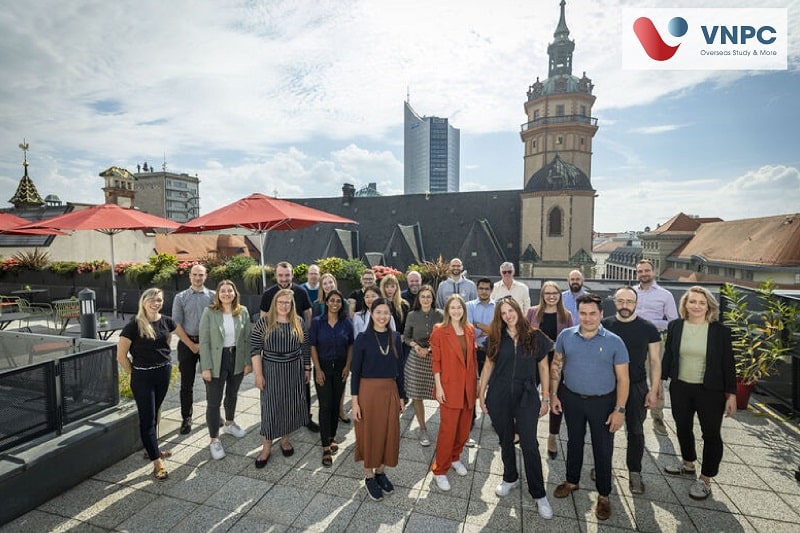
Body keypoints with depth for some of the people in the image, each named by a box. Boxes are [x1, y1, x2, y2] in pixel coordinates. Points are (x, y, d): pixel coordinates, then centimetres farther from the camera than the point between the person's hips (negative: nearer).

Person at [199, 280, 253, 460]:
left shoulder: (243, 312, -3)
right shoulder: (209, 312, -11)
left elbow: (247, 339, 0)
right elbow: (204, 341, -11)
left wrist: (248, 362, -2)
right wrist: (206, 367, -14)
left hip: (237, 360, 4)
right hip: (216, 362, -3)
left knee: (232, 395, 22)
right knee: (213, 402, 3)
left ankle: (229, 424, 46)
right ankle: (214, 440, 19)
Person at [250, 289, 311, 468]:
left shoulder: (298, 322, 0)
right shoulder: (264, 322, -8)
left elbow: (305, 348, 6)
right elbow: (255, 349, -8)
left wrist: (307, 369, 7)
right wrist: (258, 374, -11)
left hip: (294, 371, 2)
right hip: (271, 370, -2)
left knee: (290, 406, 11)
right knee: (270, 407, 3)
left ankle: (285, 439, 32)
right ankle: (266, 447, 18)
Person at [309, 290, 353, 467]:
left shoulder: (346, 323, -2)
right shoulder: (317, 322, -7)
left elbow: (350, 346, 4)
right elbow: (313, 347, -5)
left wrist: (347, 366, -3)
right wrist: (318, 370, -10)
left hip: (340, 368, 2)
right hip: (323, 367, -2)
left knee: (336, 404, 11)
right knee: (325, 406, -3)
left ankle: (331, 437, 30)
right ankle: (326, 448, 4)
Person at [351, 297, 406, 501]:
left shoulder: (395, 337, 2)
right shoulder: (363, 338, -8)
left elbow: (398, 369, 8)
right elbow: (355, 371, -6)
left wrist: (400, 397, 10)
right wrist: (355, 401, -9)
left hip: (390, 391, 4)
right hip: (368, 391, -3)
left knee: (389, 433, 12)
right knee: (369, 433, 9)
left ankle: (380, 471, 35)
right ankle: (369, 476, 30)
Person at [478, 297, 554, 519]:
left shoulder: (535, 337, -4)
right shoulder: (496, 338, 0)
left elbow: (543, 368, 2)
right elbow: (488, 366, 6)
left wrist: (545, 398, 2)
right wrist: (481, 394, 5)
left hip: (526, 397, -2)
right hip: (499, 397, 2)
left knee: (530, 446, -1)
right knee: (506, 441, 15)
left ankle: (539, 495, 17)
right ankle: (510, 479, 38)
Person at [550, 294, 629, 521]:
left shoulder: (614, 342, -11)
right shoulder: (565, 336, -6)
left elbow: (622, 378, -8)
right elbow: (556, 366, 3)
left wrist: (620, 410, -11)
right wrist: (553, 394, 0)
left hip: (603, 402, -2)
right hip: (572, 399, 2)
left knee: (603, 449, 10)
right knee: (574, 442, 19)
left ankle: (604, 495, 31)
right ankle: (572, 481, 41)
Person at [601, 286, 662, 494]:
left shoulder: (648, 328, -5)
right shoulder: (605, 325, -4)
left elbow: (655, 361, -1)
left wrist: (654, 390, -5)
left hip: (637, 387, 0)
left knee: (636, 432, 11)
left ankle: (634, 472, 28)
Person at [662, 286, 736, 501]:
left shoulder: (720, 331, -10)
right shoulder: (675, 326, -4)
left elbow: (728, 364, -5)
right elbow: (667, 356, 3)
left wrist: (731, 393, -5)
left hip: (710, 391, -2)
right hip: (680, 388, 3)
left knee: (711, 434, 8)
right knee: (683, 428, 18)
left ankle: (705, 479, 25)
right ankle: (688, 464, 41)